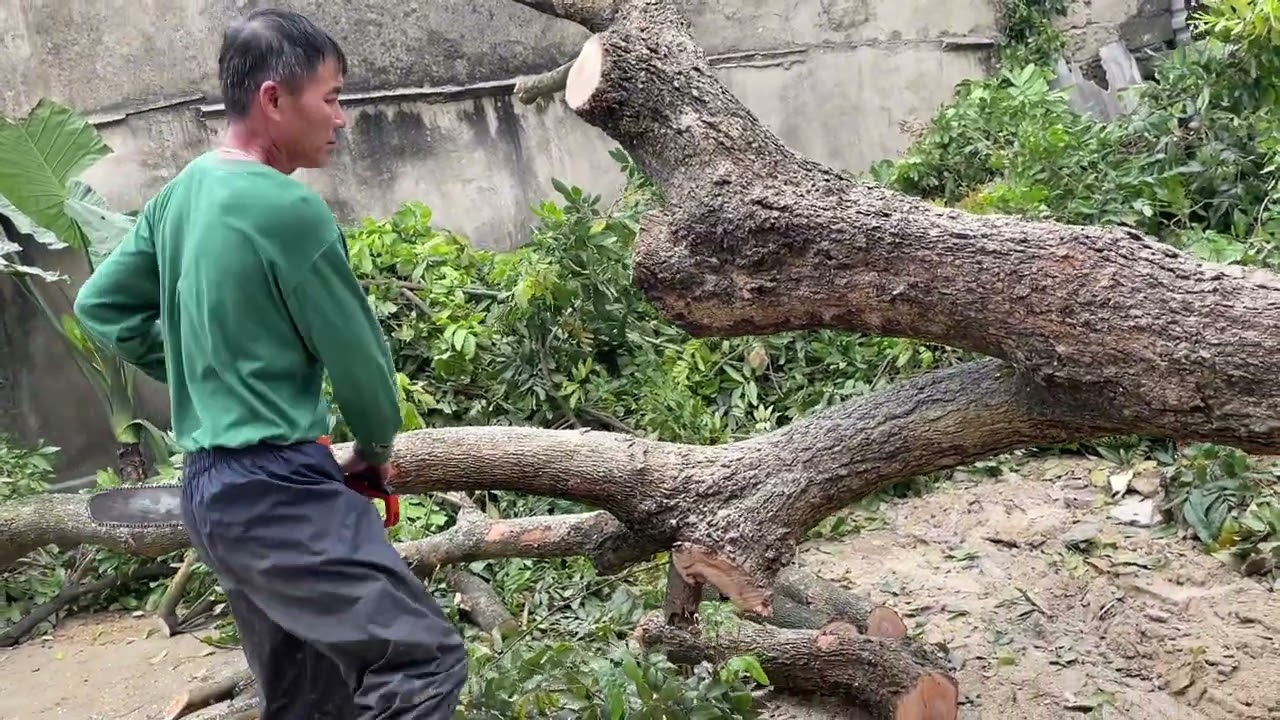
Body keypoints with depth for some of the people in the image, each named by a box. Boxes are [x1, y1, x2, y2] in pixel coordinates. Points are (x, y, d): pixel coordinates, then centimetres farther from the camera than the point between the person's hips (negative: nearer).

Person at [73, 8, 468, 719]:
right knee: (424, 660, -10)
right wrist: (376, 448, 9)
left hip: (210, 487, 9)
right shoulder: (289, 208, -16)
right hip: (280, 489, -9)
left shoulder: (182, 192, 9)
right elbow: (357, 355, -9)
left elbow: (102, 306, 18)